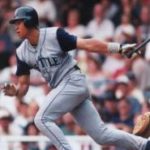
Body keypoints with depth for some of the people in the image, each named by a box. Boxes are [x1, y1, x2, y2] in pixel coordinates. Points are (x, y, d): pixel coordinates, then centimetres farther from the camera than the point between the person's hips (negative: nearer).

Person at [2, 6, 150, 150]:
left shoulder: (54, 35, -13)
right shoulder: (22, 52, 6)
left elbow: (87, 44, -18)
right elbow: (23, 85, 7)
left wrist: (119, 48, -26)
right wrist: (15, 91, -17)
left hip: (73, 82, -7)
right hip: (61, 89, 7)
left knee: (42, 119, -19)